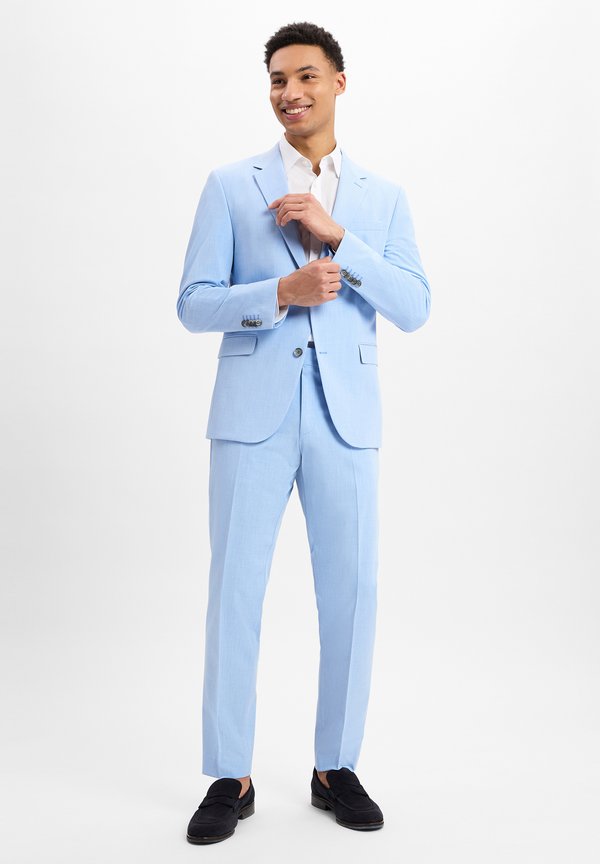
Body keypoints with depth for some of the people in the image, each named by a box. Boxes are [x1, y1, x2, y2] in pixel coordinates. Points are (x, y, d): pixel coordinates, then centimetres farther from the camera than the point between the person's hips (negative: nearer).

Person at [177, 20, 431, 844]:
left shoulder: (384, 197, 11)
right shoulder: (230, 185, 7)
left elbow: (414, 308, 0)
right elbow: (193, 305, 1)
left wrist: (337, 234, -11)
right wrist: (281, 293, -16)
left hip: (346, 416, 1)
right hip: (253, 413, -1)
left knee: (352, 593, 3)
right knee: (235, 591, 1)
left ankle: (336, 767, 21)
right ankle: (230, 777, 15)